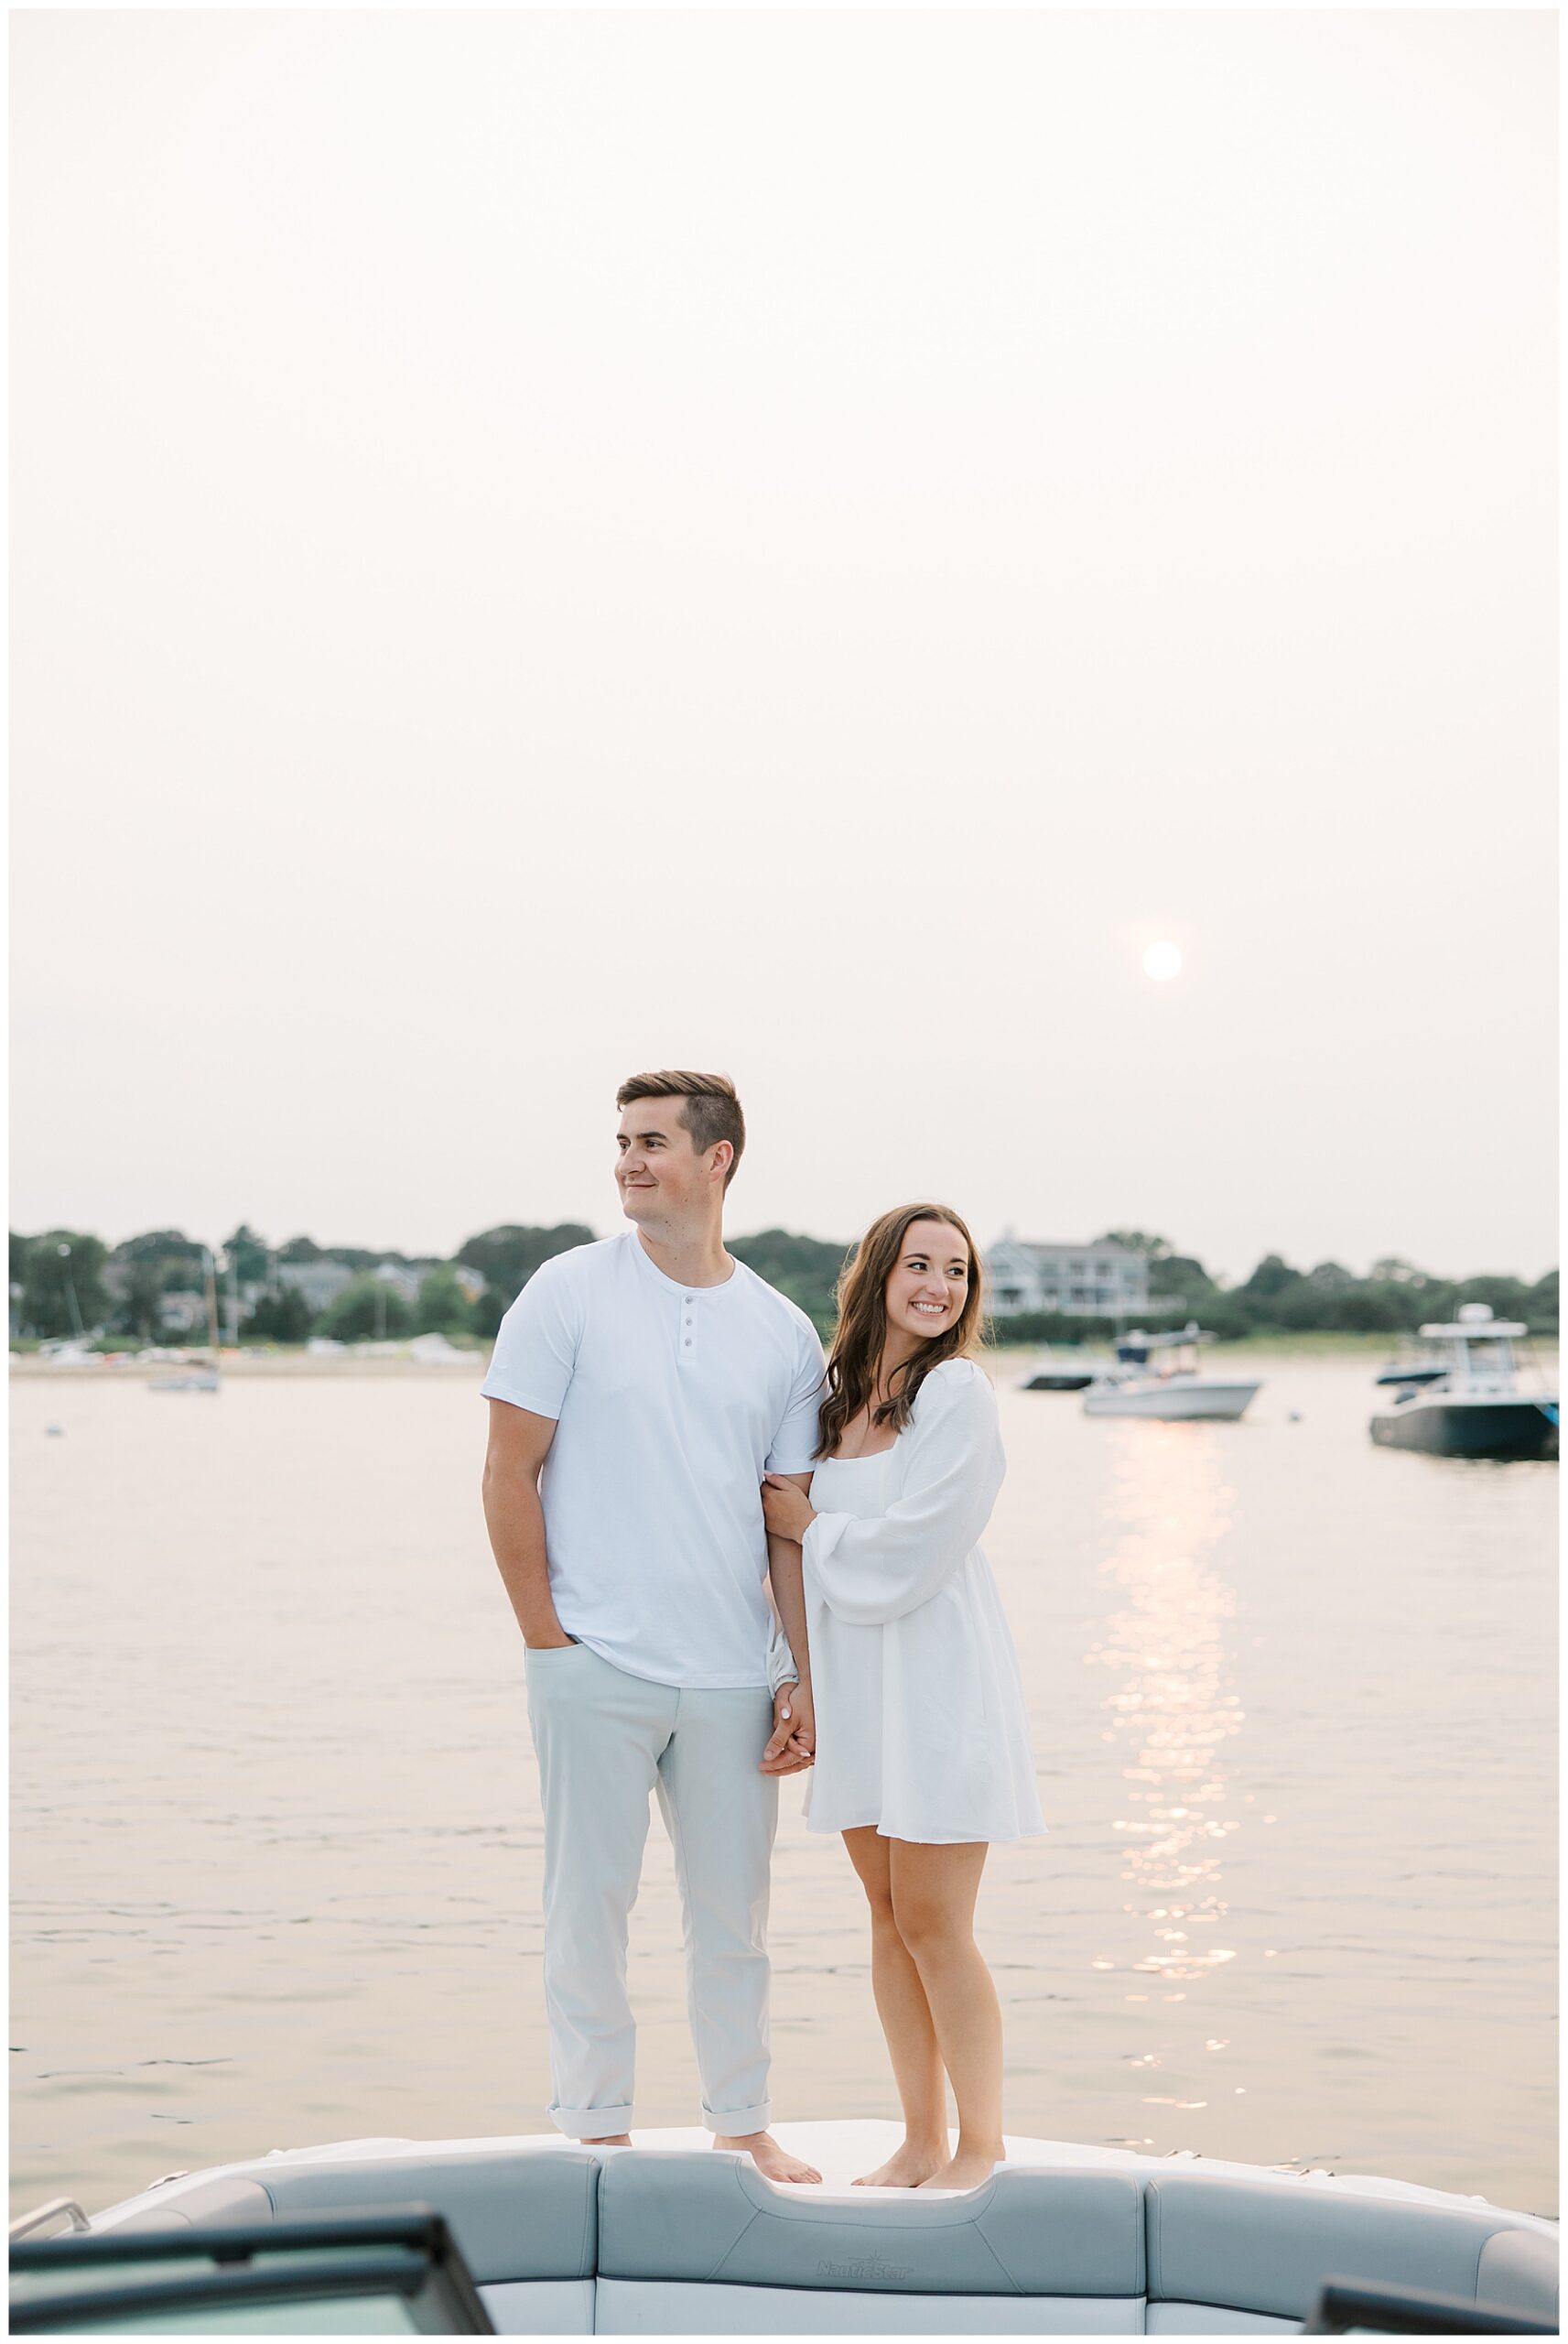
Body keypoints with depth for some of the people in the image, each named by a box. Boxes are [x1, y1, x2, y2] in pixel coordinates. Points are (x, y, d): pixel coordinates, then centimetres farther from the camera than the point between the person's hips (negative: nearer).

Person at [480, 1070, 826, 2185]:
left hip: (733, 1675, 3)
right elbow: (509, 1477, -2)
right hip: (596, 1666, -2)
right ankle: (598, 2130, 18)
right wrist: (547, 1636, -6)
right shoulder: (569, 1293, -2)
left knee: (734, 1911, 11)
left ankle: (743, 2124, 26)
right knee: (592, 1902, 4)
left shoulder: (784, 1332, 6)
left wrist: (808, 1677, 4)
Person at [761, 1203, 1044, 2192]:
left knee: (934, 1924, -4)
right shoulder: (839, 1394, 11)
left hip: (936, 1679, -7)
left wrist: (810, 1526, -2)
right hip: (855, 1677, 7)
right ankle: (921, 2145, 20)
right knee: (889, 1917, 11)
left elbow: (908, 1551, -17)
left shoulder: (958, 1391, -10)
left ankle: (982, 2148, 10)